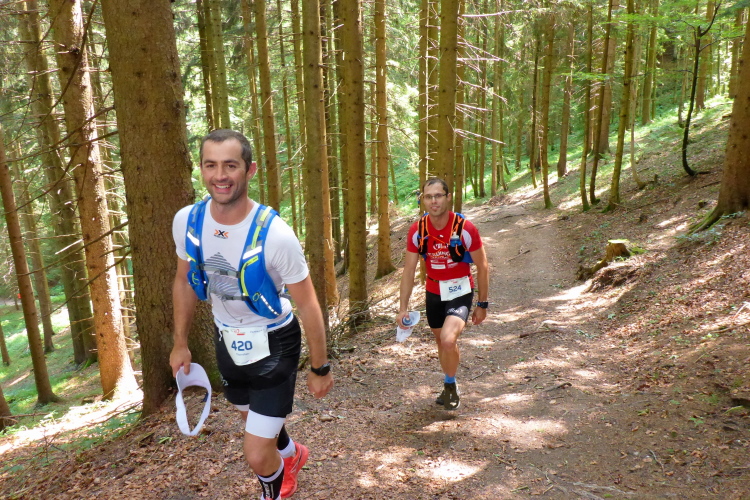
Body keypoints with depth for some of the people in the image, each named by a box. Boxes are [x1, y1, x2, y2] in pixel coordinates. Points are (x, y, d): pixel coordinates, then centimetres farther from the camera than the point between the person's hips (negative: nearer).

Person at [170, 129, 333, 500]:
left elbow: (308, 306, -18)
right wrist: (180, 343, 8)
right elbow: (184, 282, 3)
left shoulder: (276, 235, -30)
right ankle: (291, 455, 64)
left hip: (273, 343, -5)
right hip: (226, 340, 6)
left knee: (257, 456, -6)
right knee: (253, 419, 30)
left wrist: (320, 368, -10)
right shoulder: (186, 221, -16)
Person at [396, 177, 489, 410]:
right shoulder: (417, 230, -11)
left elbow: (482, 267, -8)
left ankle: (450, 385, 5)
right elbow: (409, 270, -5)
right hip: (433, 292, 4)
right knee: (441, 342, 18)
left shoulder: (465, 228, -19)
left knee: (448, 340, -24)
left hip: (460, 291, -4)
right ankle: (449, 387, 43)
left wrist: (482, 304, -4)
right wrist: (403, 308, -8)